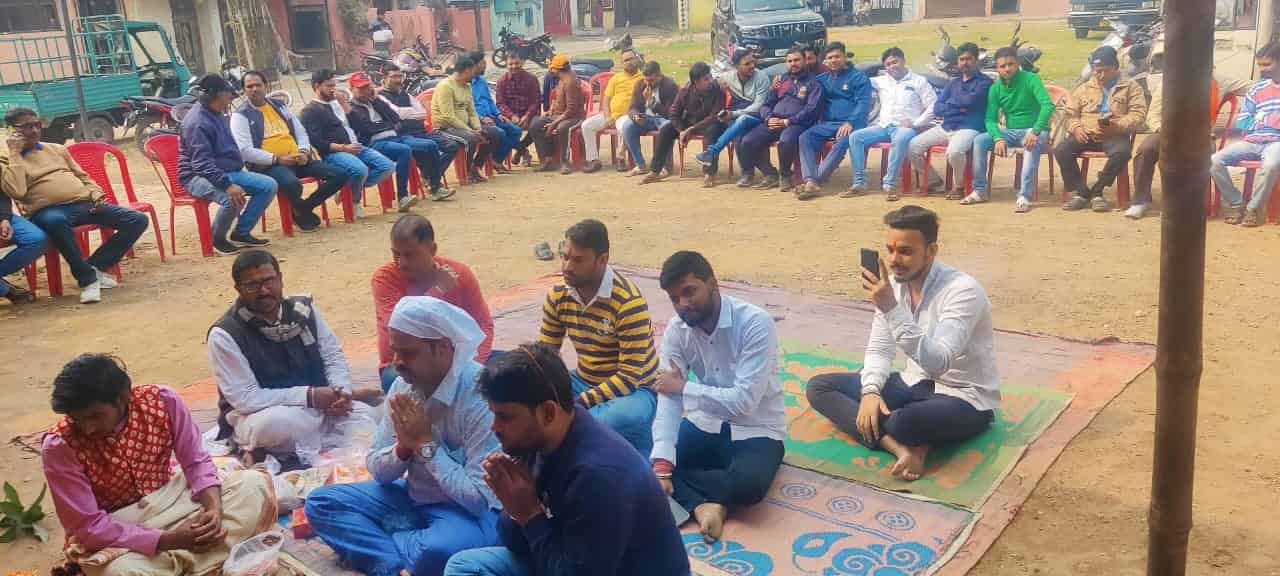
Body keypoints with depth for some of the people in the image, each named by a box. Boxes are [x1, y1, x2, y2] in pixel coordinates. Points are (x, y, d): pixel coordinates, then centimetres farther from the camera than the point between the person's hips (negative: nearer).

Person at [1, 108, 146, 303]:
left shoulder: (56, 148, 23)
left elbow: (82, 176, 27)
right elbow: (16, 192, -12)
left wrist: (96, 194, 5)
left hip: (85, 203, 5)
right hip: (50, 211, -5)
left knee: (138, 220, -12)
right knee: (55, 221, -44)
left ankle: (95, 266, -5)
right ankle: (87, 278, -26)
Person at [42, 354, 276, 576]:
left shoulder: (163, 401, -18)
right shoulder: (59, 446, -23)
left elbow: (196, 462, -7)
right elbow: (88, 527, -21)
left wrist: (214, 509, -27)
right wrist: (169, 540, -31)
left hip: (171, 499, 3)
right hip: (112, 535, -3)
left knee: (254, 483, -14)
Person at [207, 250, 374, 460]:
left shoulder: (303, 310, 0)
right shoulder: (225, 335, -14)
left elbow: (334, 356, 6)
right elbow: (245, 398, -19)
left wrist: (340, 392, -16)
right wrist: (309, 395, -24)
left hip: (316, 403, 5)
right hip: (257, 417, -5)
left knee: (360, 412, -21)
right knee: (276, 423, -38)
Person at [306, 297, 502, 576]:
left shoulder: (481, 395, -24)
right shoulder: (404, 385, -2)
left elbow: (481, 499, -25)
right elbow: (377, 470, 6)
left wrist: (426, 443, -21)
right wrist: (404, 446, -17)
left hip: (470, 512, -8)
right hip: (414, 498, 8)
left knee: (435, 552, -39)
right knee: (321, 502, -2)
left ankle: (373, 544, -9)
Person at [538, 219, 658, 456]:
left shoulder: (628, 302, -24)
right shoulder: (558, 295, -4)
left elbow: (630, 376, -24)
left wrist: (580, 403, -32)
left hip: (632, 390, -5)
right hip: (584, 382, 6)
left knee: (614, 419, -39)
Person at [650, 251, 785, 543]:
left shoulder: (756, 323, -23)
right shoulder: (676, 330, -7)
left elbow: (743, 402, -28)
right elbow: (668, 398, -14)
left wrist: (684, 388, -18)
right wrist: (661, 465, -26)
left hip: (755, 430, -4)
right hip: (705, 424, 5)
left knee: (748, 484, -36)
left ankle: (685, 494, -11)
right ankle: (704, 504, -24)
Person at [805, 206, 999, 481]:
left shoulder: (962, 290, -24)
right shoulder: (894, 284, -2)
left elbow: (937, 363, -34)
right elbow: (879, 349, 3)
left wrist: (892, 309, -39)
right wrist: (870, 391, -17)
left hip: (964, 398, -8)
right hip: (916, 385, 8)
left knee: (903, 422, -41)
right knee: (819, 387, -7)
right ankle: (900, 446, -23)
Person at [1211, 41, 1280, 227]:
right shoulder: (1256, 89, 15)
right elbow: (1241, 123, 12)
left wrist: (1260, 118, -7)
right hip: (1252, 141, 4)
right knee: (1214, 161, -21)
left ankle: (1254, 208, -19)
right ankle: (1235, 203, -6)